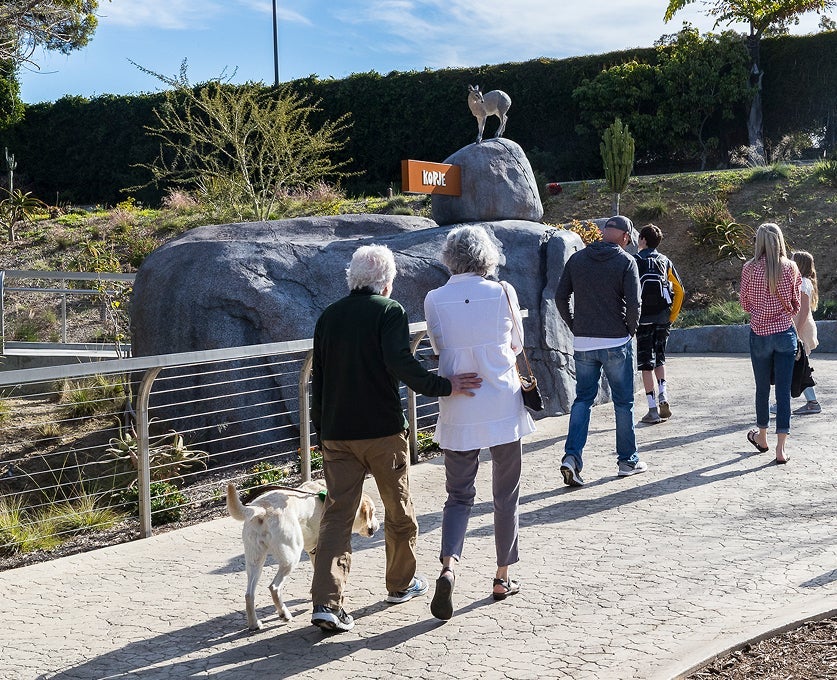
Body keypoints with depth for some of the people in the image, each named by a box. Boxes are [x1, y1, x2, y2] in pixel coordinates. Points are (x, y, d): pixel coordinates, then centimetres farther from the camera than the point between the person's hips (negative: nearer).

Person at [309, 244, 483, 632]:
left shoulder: (328, 316, 11)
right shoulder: (389, 312, -7)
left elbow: (318, 379, 14)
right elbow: (399, 363, -23)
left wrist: (321, 430, 21)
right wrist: (442, 387, -17)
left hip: (336, 433, 5)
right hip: (382, 430, -4)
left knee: (337, 512, 2)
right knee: (398, 509, 15)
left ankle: (326, 602, -9)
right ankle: (401, 583, 31)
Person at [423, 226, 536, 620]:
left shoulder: (434, 300, -4)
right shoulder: (503, 293, -6)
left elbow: (440, 349, 8)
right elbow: (516, 345, 8)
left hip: (458, 411, 1)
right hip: (503, 406, -1)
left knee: (459, 495, 10)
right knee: (505, 494, 14)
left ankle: (449, 565, -13)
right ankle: (503, 577, 22)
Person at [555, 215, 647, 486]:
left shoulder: (577, 259, 4)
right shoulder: (625, 261, -7)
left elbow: (561, 297, 4)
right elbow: (633, 303, -13)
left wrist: (575, 327, 12)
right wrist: (630, 330, 3)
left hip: (582, 342, 3)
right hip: (616, 342, -3)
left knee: (583, 399, 11)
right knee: (623, 402, 10)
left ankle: (572, 455, -5)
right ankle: (628, 460, 19)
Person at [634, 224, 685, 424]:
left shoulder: (635, 261, -4)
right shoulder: (665, 261, 9)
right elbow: (679, 291, 9)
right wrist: (672, 316, 14)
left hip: (643, 318, -4)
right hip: (663, 318, 4)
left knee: (646, 363, 1)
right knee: (659, 358, 20)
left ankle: (653, 410, -1)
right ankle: (663, 396, 2)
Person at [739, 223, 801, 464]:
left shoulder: (750, 268, -6)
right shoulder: (791, 267, -5)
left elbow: (745, 304, 2)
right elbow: (796, 304, 2)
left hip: (760, 333, 0)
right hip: (785, 333, 0)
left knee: (762, 388, 15)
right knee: (784, 390, 1)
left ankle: (761, 437, 31)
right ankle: (781, 447, -2)